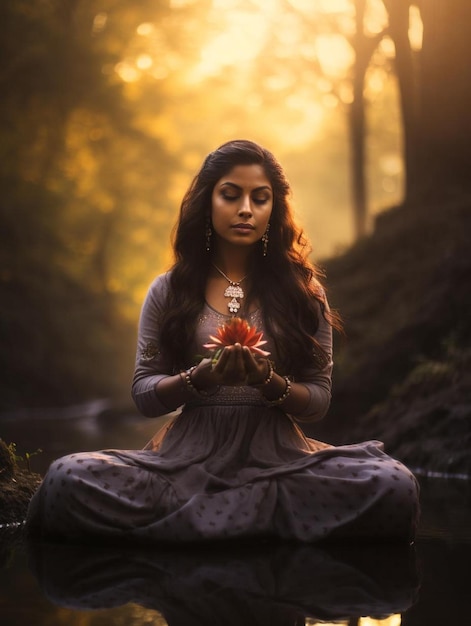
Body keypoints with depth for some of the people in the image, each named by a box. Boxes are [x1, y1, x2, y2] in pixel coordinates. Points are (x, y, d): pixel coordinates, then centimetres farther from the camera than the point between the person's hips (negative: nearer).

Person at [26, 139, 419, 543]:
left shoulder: (303, 291, 10)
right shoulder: (169, 291, 10)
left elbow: (319, 401, 8)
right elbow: (144, 394, 7)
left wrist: (270, 381, -13)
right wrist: (198, 378, -13)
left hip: (277, 456, 0)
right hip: (189, 457, 0)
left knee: (394, 486, -32)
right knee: (67, 479, -31)